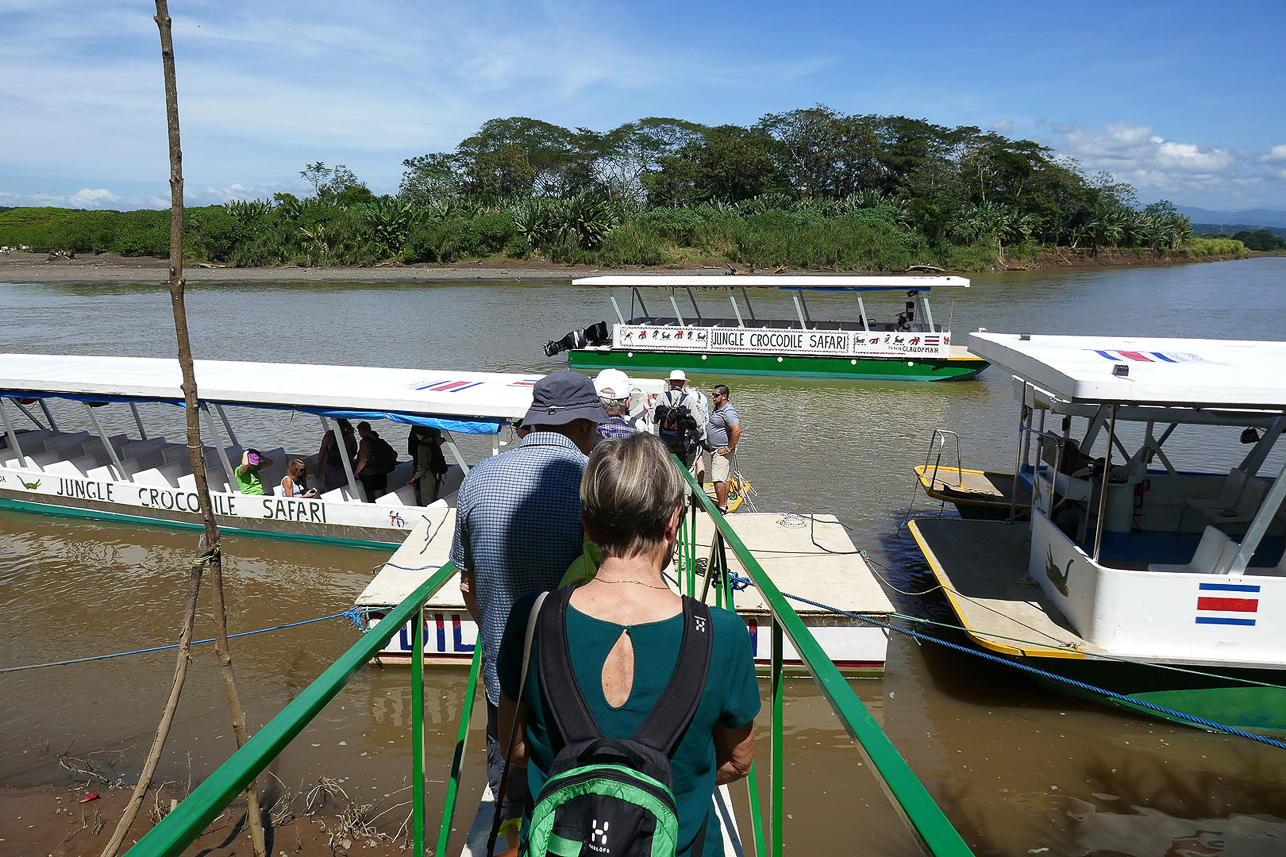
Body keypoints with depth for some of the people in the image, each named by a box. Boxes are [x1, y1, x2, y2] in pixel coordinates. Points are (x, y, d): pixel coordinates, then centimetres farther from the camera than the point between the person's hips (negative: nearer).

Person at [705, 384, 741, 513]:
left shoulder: (728, 411, -20)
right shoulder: (717, 408, 12)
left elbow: (737, 430, -31)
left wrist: (728, 449, -24)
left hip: (722, 451, -10)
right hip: (715, 450, 10)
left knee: (718, 479, -12)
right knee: (724, 478, 15)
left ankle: (722, 507, -8)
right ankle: (724, 503, 23)